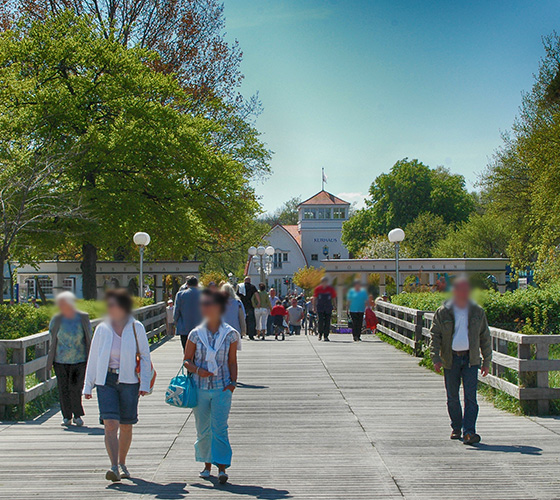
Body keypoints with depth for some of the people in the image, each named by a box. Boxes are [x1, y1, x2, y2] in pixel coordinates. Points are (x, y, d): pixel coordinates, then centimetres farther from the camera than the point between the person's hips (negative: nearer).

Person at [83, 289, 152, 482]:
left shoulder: (136, 328, 0)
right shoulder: (102, 329, 4)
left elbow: (145, 356, 5)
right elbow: (93, 357, 9)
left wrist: (144, 383, -2)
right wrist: (88, 386, 7)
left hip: (129, 381, 0)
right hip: (106, 381, 0)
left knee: (126, 426, 8)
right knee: (110, 424, -13)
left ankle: (122, 463, 26)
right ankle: (114, 467, -15)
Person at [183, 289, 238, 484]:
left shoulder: (230, 334, 1)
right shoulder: (196, 334, 3)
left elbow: (232, 362, 7)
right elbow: (187, 360, 8)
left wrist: (233, 382, -6)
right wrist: (198, 370, -11)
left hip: (222, 388, -2)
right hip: (200, 387, 2)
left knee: (219, 427, -10)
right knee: (203, 429, 9)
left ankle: (222, 468, -9)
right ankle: (207, 464, 25)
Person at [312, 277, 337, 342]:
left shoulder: (331, 289, 0)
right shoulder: (318, 289, -1)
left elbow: (333, 298, 9)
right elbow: (314, 298, 9)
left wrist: (333, 306, 5)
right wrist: (314, 307, 7)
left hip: (328, 309, 1)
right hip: (320, 308, -1)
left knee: (327, 323, 0)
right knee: (320, 321, -10)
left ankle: (326, 336, 9)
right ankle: (320, 333, 14)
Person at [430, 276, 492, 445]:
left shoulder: (478, 312, 6)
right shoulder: (442, 313, 1)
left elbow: (485, 337, 12)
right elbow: (435, 336, 1)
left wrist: (487, 361, 9)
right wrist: (436, 358, -9)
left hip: (471, 359, 0)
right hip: (450, 359, 0)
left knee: (470, 396, -9)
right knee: (453, 397, 8)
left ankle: (469, 432, -11)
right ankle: (456, 428, 26)